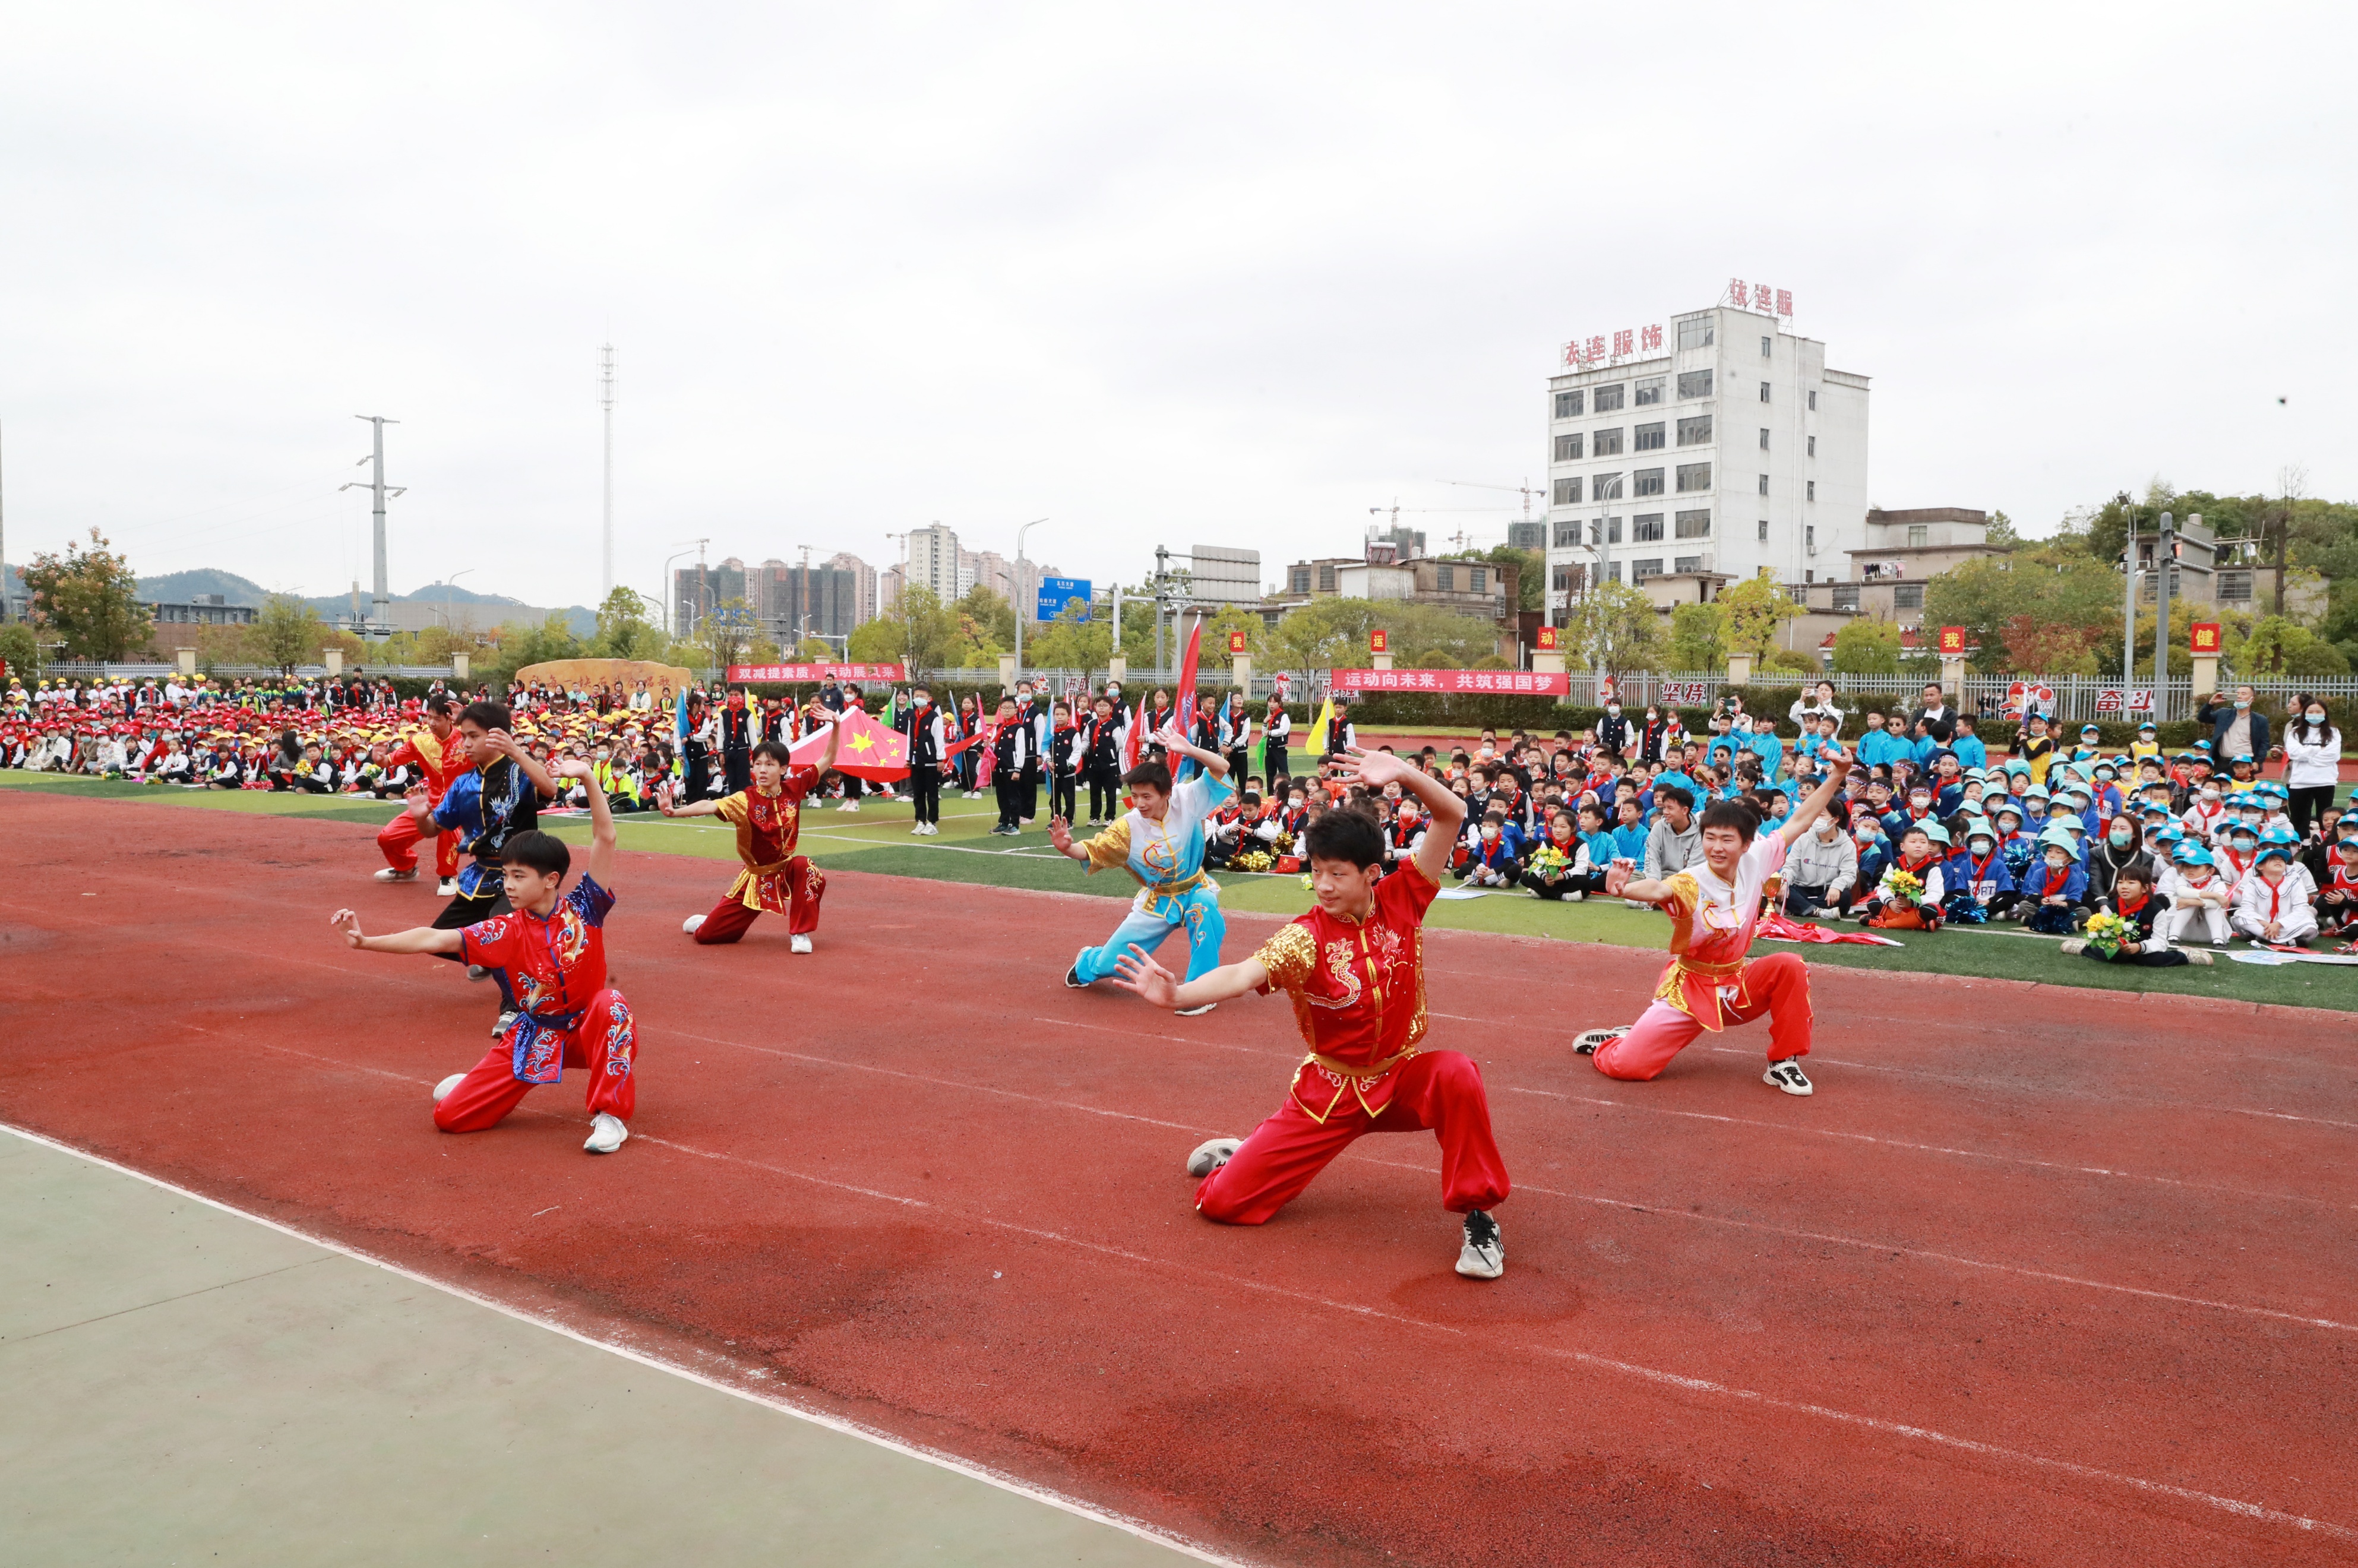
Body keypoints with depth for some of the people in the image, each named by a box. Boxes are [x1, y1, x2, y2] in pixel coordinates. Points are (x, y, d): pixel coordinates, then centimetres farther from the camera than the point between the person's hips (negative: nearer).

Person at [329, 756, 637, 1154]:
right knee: (450, 1116, -7)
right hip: (533, 1036, 2)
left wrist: (588, 779, -26)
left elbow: (605, 838, -19)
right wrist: (366, 942, -22)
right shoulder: (507, 931, -6)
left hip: (587, 1031, -2)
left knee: (611, 1004, -38)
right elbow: (435, 939, -12)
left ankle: (611, 1116, -25)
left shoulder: (582, 909, -11)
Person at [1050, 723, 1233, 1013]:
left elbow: (1221, 767, -24)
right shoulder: (1129, 827, -19)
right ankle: (1087, 962, 46)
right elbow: (1092, 851, -15)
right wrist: (1067, 848, -37)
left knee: (1204, 909, -39)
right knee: (1113, 964, 4)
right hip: (1156, 901, 1)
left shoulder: (1186, 800, -20)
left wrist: (1188, 750, -40)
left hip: (1194, 890, -1)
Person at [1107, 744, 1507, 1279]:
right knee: (1222, 1201, -8)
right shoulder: (1305, 937, -18)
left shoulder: (1401, 901, -9)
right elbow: (1244, 974, -36)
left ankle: (1477, 1217, -16)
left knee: (1458, 1074, -34)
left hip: (1402, 1079, 1)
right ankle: (1239, 1155, 31)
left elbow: (1453, 815, -13)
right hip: (1330, 1091, -1)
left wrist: (1403, 774, -29)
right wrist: (1180, 995, -55)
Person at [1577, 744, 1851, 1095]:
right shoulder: (1691, 882, -25)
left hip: (1738, 984, 4)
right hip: (1689, 987, -4)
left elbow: (1800, 821, 0)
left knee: (1790, 967, -23)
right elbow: (1658, 889, -48)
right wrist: (1625, 888, -70)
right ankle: (1607, 1041, 22)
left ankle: (1783, 1064, -6)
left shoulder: (1754, 863, -9)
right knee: (1629, 1065, -17)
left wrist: (1835, 778, -8)